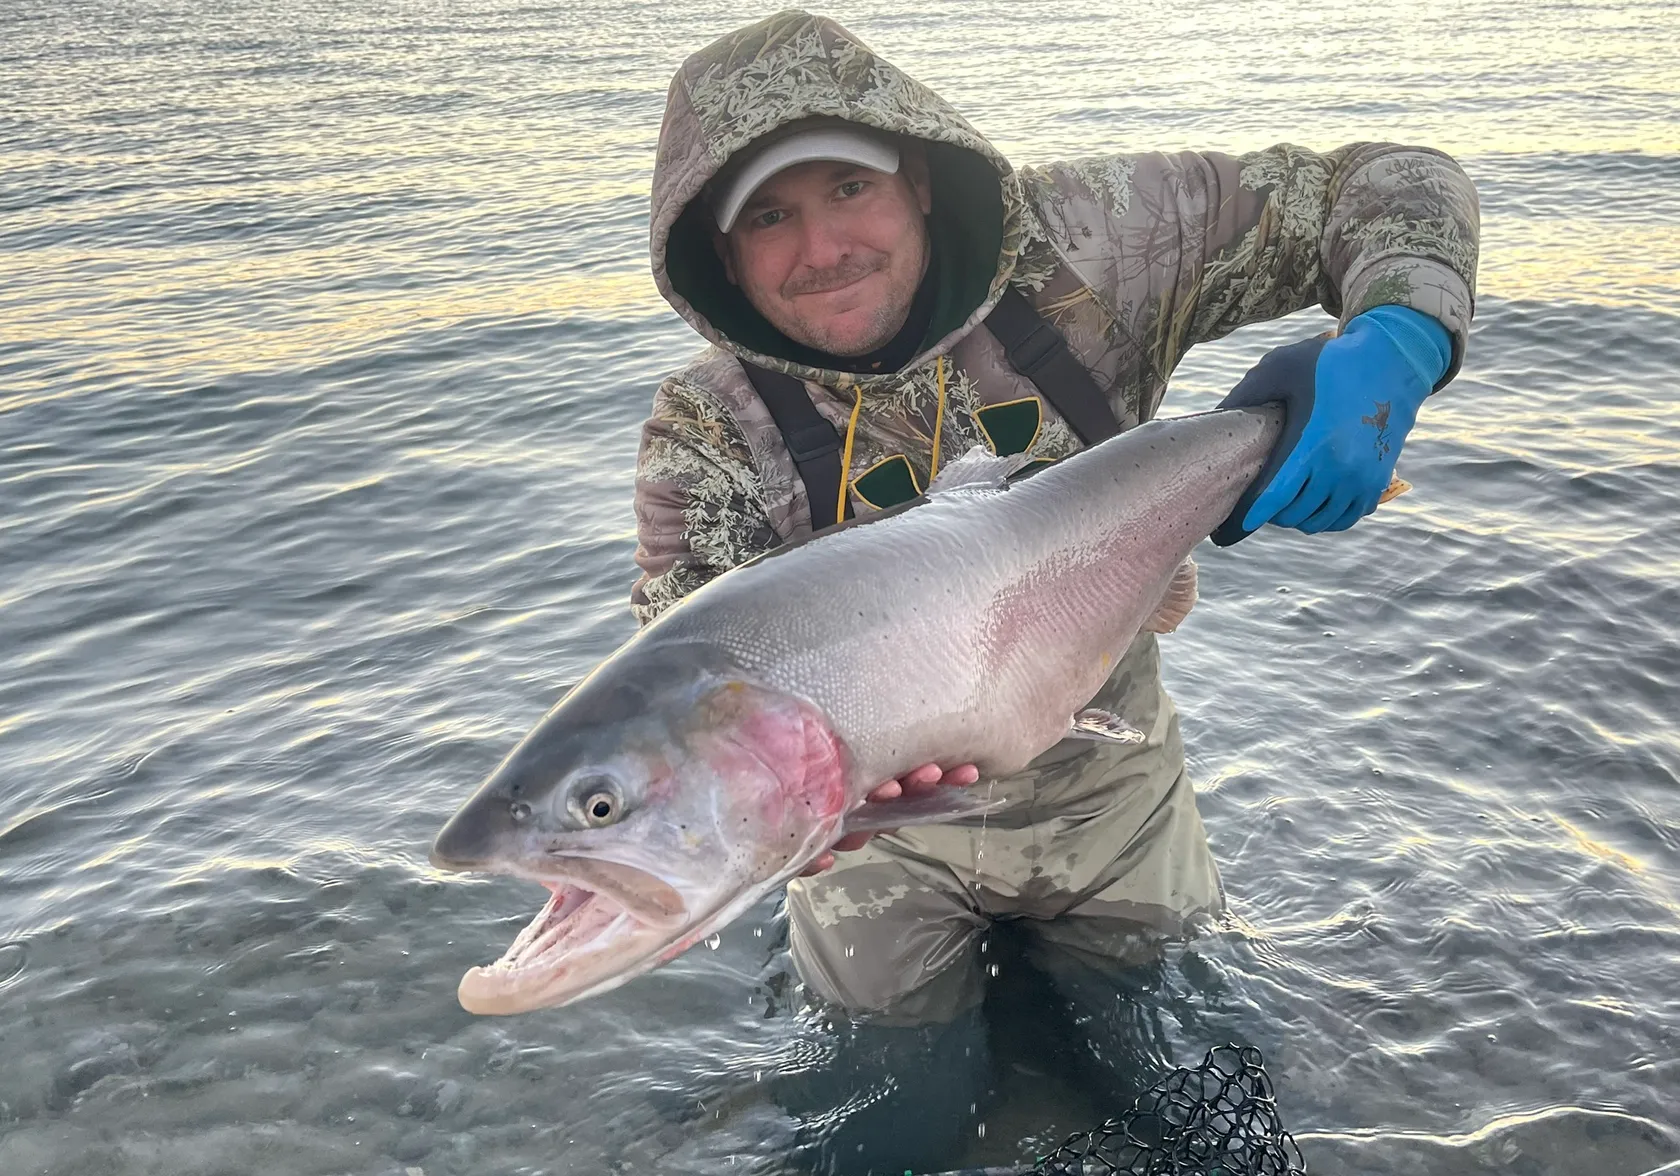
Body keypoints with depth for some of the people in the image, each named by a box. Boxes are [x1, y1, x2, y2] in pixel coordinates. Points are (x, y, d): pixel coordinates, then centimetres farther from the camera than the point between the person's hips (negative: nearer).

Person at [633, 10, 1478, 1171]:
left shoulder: (1075, 243, -21)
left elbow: (1387, 185, -15)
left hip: (1111, 797, 1)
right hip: (892, 829, 0)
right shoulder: (713, 425, -20)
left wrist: (1396, 345, -38)